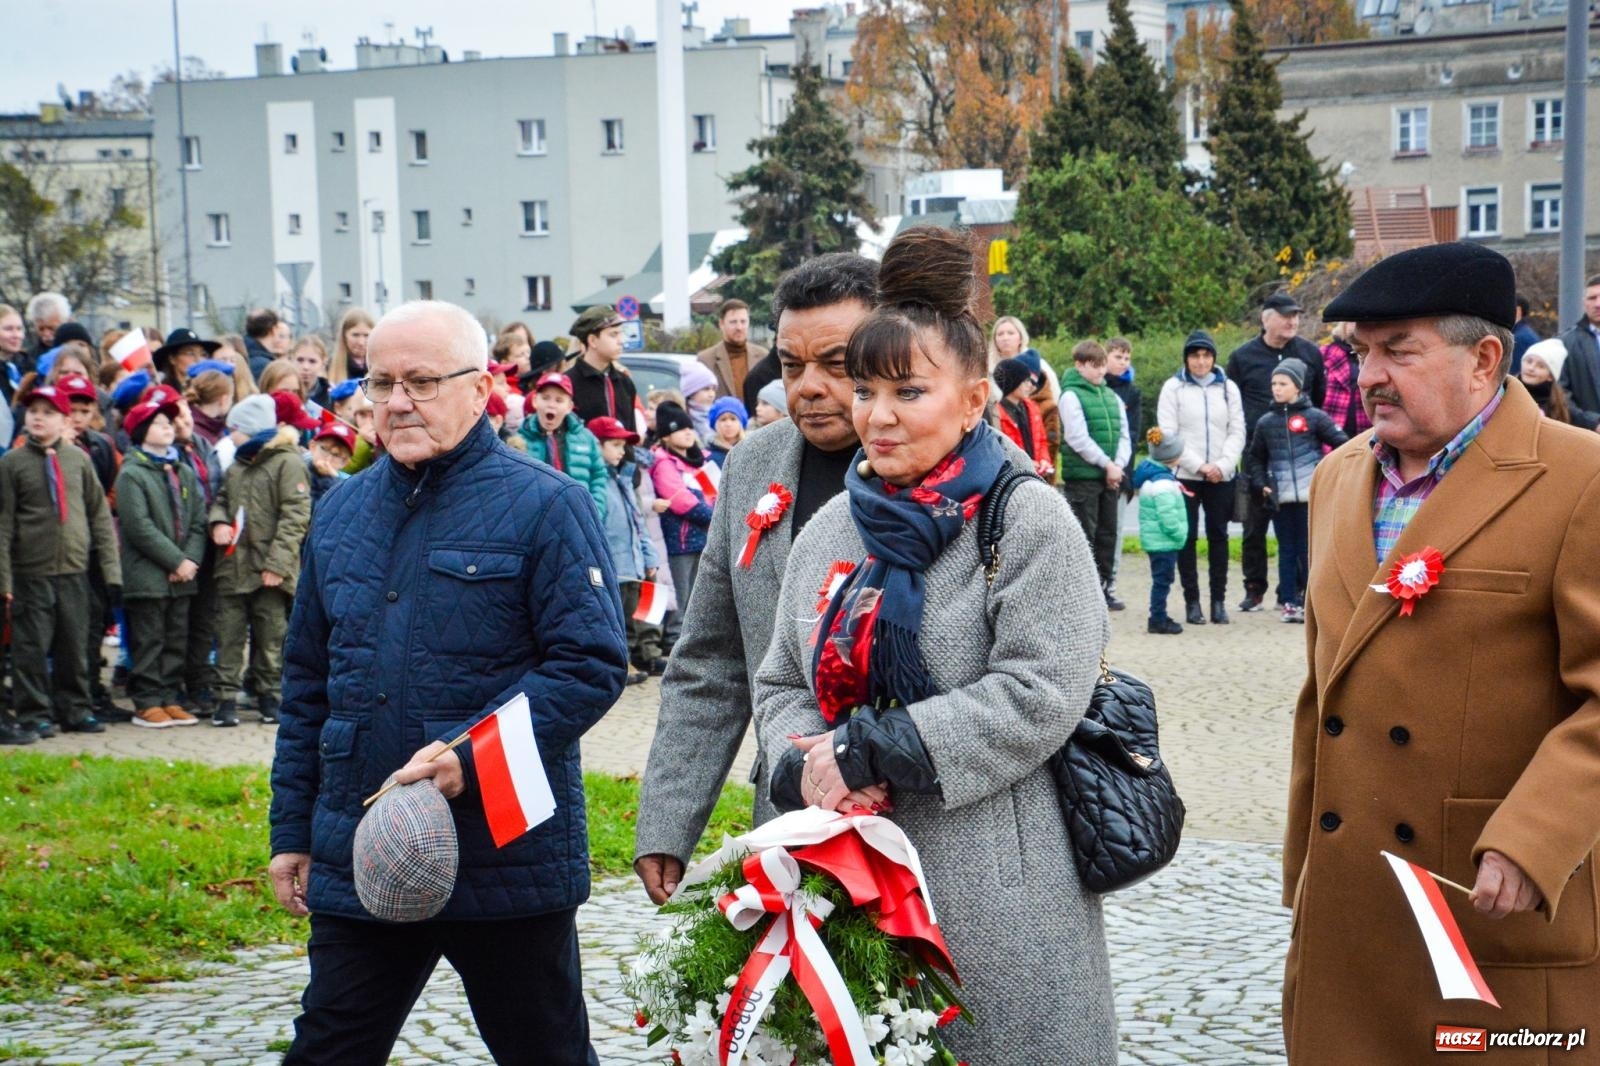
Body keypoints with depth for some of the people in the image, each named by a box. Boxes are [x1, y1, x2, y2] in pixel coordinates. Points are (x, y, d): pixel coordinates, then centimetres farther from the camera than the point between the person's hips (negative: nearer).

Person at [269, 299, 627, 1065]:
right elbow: (307, 686, 17)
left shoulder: (545, 506, -7)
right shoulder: (341, 513, 11)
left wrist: (471, 754, -23)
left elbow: (592, 664, -14)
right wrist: (292, 830, 14)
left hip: (507, 858, -5)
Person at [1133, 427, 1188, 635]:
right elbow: (1168, 517, -25)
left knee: (1162, 579, 17)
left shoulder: (1150, 476, 11)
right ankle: (1158, 621, 1)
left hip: (1155, 540, 10)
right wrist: (1179, 533, -15)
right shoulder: (1163, 484, -21)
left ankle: (1159, 617, 25)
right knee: (1162, 580, -4)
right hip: (1164, 541, -10)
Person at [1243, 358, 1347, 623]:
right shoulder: (1266, 422, 10)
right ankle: (1289, 602, 9)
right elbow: (1255, 459, 20)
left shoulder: (1314, 417, 0)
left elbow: (1342, 445, 0)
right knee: (1286, 551, 6)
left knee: (1309, 550, -1)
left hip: (1311, 497, -3)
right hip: (1280, 501, 3)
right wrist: (1261, 486, 7)